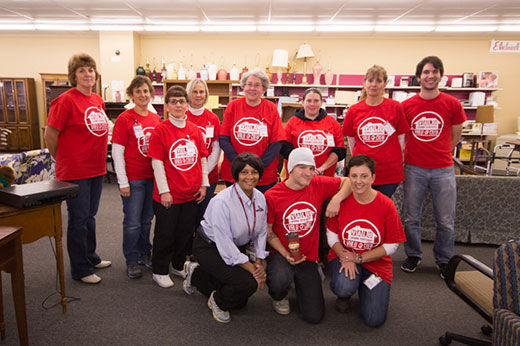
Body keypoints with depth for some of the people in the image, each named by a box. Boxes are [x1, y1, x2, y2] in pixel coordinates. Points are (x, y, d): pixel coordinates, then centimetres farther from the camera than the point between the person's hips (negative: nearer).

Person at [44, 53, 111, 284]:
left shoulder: (98, 100, 9)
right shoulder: (66, 100, -13)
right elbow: (50, 135, -11)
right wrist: (64, 161, 0)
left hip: (97, 169, 7)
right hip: (75, 172, -7)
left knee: (90, 215, 20)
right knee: (79, 219, 4)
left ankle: (90, 257, 37)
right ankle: (80, 269, 18)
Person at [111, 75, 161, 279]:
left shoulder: (156, 119, 7)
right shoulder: (124, 119, -8)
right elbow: (117, 152, -9)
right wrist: (123, 182, -12)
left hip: (152, 177, 5)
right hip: (133, 178, -5)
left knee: (147, 219, 16)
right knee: (133, 222, 3)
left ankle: (145, 254, 33)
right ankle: (132, 261, 19)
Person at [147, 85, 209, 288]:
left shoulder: (195, 130, 5)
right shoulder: (160, 130, -7)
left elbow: (203, 159, 9)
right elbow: (157, 163, -10)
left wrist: (204, 184, 5)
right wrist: (164, 191, -13)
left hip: (191, 194, 5)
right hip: (168, 195, -4)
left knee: (186, 232, 16)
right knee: (165, 234, 7)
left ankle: (179, 266, 36)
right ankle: (160, 271, 25)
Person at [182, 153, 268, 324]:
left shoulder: (260, 198, -7)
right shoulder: (222, 201, -29)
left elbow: (261, 233, 2)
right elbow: (225, 244, -29)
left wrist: (259, 262, -10)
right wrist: (252, 269, -26)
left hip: (239, 247, 8)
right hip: (209, 247, -7)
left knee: (239, 302, 14)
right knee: (248, 282, -27)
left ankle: (197, 274, 31)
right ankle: (218, 302, 6)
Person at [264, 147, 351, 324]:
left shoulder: (318, 184, -4)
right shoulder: (271, 195, -12)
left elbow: (348, 182, 6)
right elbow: (267, 231, -4)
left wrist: (336, 199, -14)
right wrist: (285, 254, -16)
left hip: (308, 256, 3)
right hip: (281, 253, -2)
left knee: (314, 316, -1)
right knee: (280, 281, -37)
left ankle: (301, 284, 32)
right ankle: (279, 296, 4)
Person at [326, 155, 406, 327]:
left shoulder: (386, 205, -13)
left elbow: (391, 246, -8)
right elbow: (331, 235, -1)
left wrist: (358, 258, -16)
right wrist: (344, 257, -18)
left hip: (375, 262, 0)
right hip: (344, 255, 0)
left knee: (374, 320, -9)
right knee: (344, 287, -33)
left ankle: (364, 287, 24)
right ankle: (344, 295, 8)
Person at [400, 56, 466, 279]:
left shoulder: (452, 104, 0)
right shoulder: (407, 106, 0)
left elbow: (455, 137, 12)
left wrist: (439, 154, 12)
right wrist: (405, 156, 6)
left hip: (443, 170, 0)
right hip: (414, 168, 0)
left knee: (446, 221, 7)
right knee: (411, 217, 8)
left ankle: (444, 259, 28)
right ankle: (413, 255, 29)